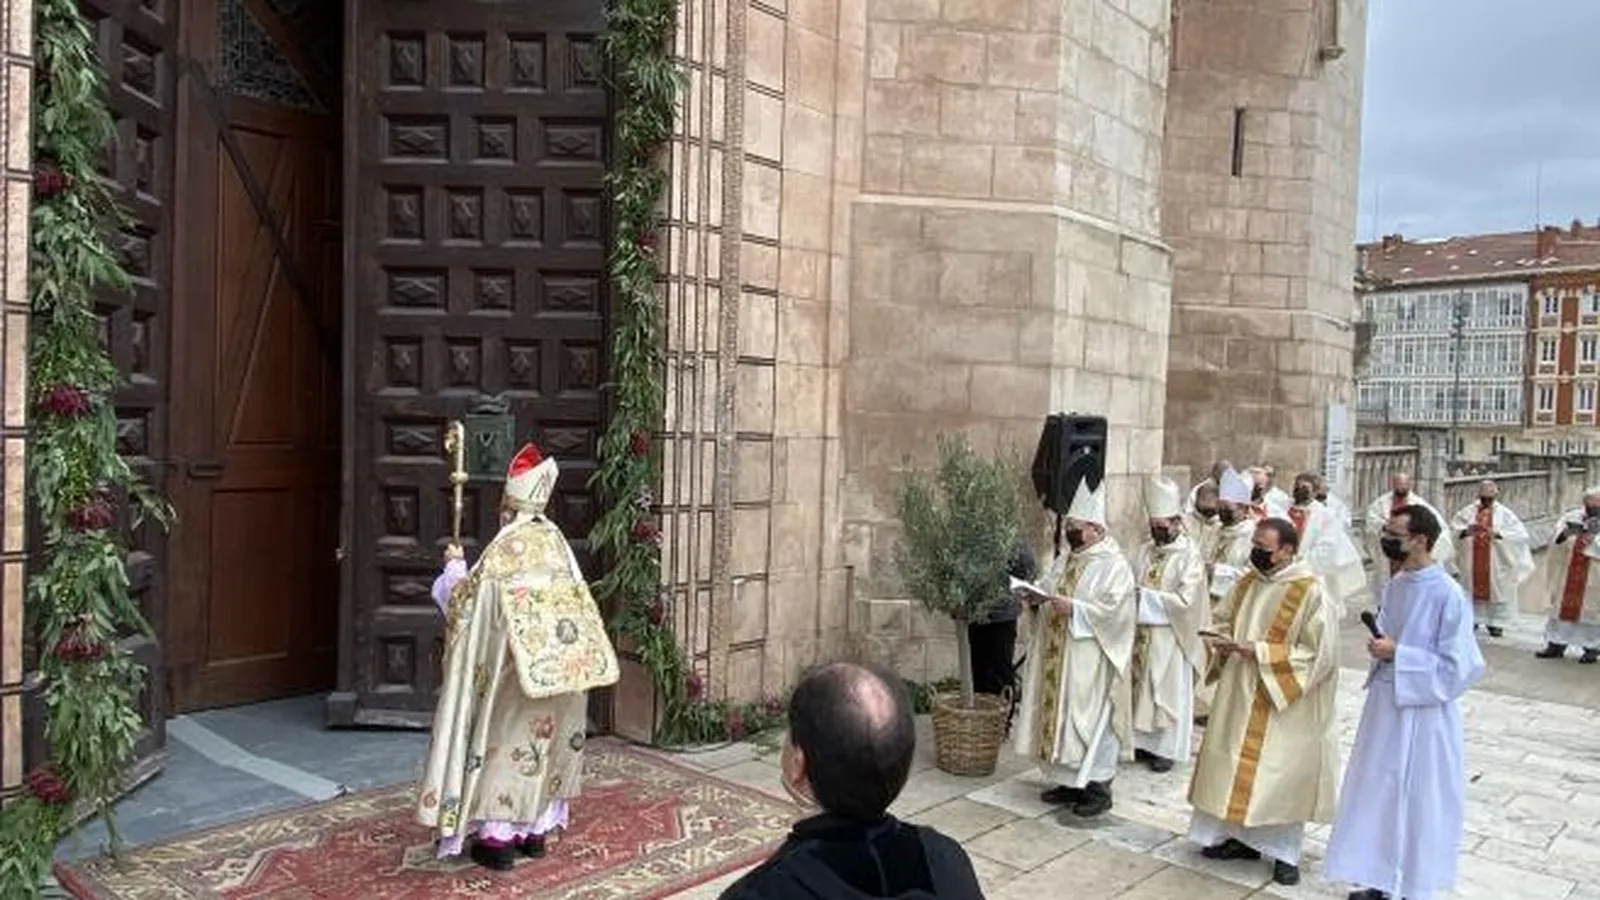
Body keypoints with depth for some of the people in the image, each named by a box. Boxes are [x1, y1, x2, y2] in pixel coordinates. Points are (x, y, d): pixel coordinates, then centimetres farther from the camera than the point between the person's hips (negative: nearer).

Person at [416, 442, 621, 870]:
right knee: (544, 741, 15)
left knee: (507, 741, 4)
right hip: (558, 666, 6)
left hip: (516, 663, -6)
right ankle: (535, 829, 24)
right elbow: (576, 597, 11)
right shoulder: (555, 539, 5)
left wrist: (454, 565, 13)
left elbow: (465, 597, -4)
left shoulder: (505, 545, -12)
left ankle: (499, 834, 8)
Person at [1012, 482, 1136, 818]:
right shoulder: (1063, 561, 14)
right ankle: (1070, 781, 22)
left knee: (1090, 721, -3)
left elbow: (1114, 610, -18)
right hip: (1057, 658, 8)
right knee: (1060, 717, 11)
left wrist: (1074, 608, -24)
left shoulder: (1114, 565, -10)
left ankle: (1098, 788, 8)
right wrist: (1035, 598, -4)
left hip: (1090, 661, -8)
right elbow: (1043, 590, 18)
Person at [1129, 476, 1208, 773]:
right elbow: (1134, 585, 14)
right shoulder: (1146, 550, 5)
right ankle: (1144, 742, 23)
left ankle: (1168, 749, 15)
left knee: (1169, 690, 4)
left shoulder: (1190, 555, -12)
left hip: (1170, 636, -6)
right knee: (1141, 688, 11)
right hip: (1142, 632, 6)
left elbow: (1185, 600, -19)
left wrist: (1145, 596, -19)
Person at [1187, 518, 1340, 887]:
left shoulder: (1310, 592, -16)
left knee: (1281, 774, 3)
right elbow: (1224, 621, 17)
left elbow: (1319, 653, -18)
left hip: (1282, 702, -6)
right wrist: (1223, 642, -6)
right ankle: (1241, 837, 28)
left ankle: (1285, 852, 19)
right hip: (1240, 695, 7)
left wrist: (1260, 652, -23)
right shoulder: (1247, 583, 5)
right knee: (1238, 766, 13)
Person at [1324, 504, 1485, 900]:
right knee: (1379, 791, 14)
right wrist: (1380, 648, -3)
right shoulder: (1395, 585, 4)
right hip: (1386, 703, 7)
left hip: (1423, 711, -7)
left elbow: (1457, 666, -18)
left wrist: (1397, 653, -20)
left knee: (1419, 801, 7)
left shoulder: (1448, 595, -19)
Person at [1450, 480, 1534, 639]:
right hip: (1472, 560, 2)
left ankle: (1496, 622, 17)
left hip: (1497, 561, -2)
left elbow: (1520, 534, -9)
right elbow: (1453, 525, 3)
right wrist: (1465, 531, -18)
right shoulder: (1469, 510, 2)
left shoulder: (1504, 513, -4)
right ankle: (1472, 619, 23)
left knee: (1496, 590, 5)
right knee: (1473, 589, 11)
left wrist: (1498, 534, -22)